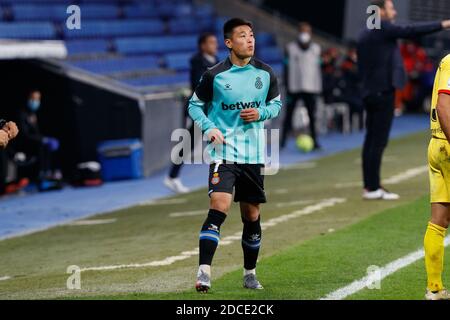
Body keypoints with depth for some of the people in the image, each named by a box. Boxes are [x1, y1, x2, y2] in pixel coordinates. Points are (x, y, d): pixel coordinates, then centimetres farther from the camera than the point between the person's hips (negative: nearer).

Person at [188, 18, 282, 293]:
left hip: (254, 153, 4)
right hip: (224, 150, -4)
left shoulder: (266, 74, 3)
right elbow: (195, 104, 6)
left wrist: (261, 113, -5)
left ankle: (250, 273, 29)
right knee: (219, 207, -21)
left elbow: (277, 103, 16)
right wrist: (208, 127, -11)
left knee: (252, 215, 12)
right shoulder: (215, 75, -6)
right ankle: (204, 272, -24)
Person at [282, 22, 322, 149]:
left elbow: (318, 69, 11)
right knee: (289, 114, 2)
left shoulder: (316, 49, 7)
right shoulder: (291, 48, 0)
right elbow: (287, 69, 1)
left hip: (311, 87, 2)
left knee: (312, 115, -2)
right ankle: (283, 140, 7)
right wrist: (287, 86, -4)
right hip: (294, 88, -2)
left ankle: (314, 140, 0)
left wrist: (318, 87, 6)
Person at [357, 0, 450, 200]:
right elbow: (410, 32, -18)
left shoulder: (365, 35, 16)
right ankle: (373, 189, -10)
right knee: (379, 141, -9)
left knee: (372, 139, 9)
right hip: (383, 91, -9)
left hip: (370, 92, 9)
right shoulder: (383, 28, -10)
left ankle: (370, 186, 11)